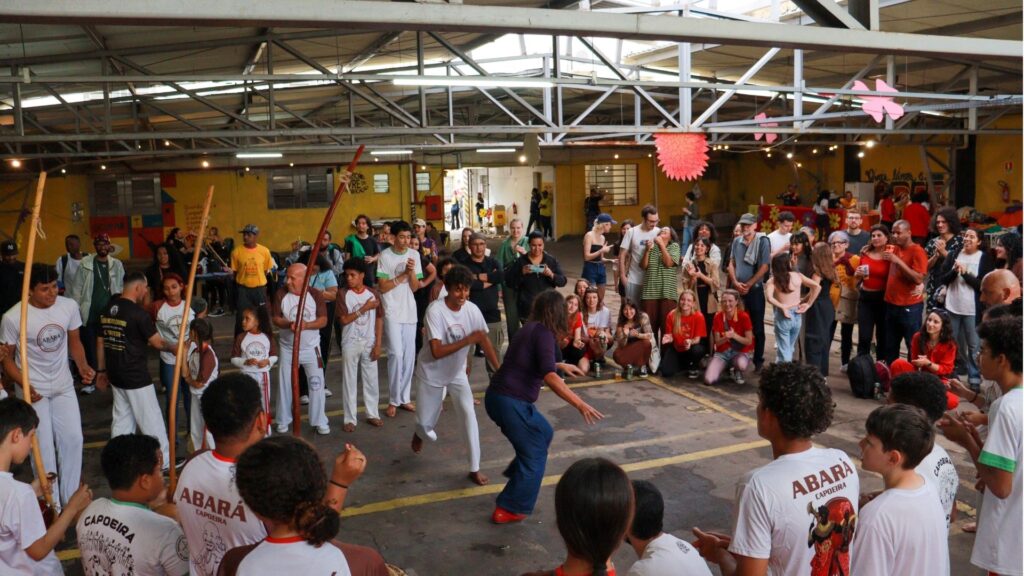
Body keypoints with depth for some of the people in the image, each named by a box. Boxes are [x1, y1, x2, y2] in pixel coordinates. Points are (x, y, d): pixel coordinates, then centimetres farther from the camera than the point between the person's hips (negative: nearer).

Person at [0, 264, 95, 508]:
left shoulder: (69, 306, -11)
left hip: (64, 386, 4)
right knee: (43, 447, 3)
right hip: (34, 390, -3)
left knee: (73, 439, 7)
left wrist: (83, 366, -13)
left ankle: (70, 497, 23)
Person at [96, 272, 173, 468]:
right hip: (136, 378, -7)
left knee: (121, 419, 16)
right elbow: (157, 342, -13)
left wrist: (101, 371, 19)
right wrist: (175, 346, 4)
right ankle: (165, 462, 13)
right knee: (151, 421, 3)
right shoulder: (138, 312, -18)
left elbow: (100, 342, 11)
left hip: (115, 376, 8)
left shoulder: (107, 309, 5)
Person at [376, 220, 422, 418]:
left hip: (410, 311, 4)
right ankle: (393, 400, 1)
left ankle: (405, 397, 17)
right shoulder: (385, 256, -6)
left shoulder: (414, 255, 4)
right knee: (396, 354, -10)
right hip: (392, 312, -4)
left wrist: (412, 271, -16)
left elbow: (414, 287, 1)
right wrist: (403, 275, -14)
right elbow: (383, 287, -8)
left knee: (409, 356, 7)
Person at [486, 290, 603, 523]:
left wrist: (561, 366, 41)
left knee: (544, 433, 25)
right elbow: (549, 376, -26)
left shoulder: (530, 328, 14)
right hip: (510, 401, -9)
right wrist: (580, 404, -27)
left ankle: (517, 472, 36)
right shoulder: (544, 333, -13)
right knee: (534, 455, 5)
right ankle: (509, 510, 10)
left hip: (498, 396, 9)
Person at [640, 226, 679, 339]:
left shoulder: (674, 246, 8)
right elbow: (643, 265, 6)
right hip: (650, 291, 2)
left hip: (667, 291, -2)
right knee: (649, 322, -1)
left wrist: (661, 244, -5)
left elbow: (669, 263, -9)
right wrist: (648, 250, -5)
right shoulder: (651, 246, 14)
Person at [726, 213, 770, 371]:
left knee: (757, 327, 3)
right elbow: (731, 264, 9)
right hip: (737, 289, 4)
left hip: (754, 289, -4)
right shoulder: (736, 241, 7)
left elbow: (764, 267, -10)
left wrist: (748, 284, -11)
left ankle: (758, 360, 10)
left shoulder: (762, 241, -7)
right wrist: (736, 283, -5)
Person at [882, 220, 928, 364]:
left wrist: (898, 261, -23)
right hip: (891, 304, 7)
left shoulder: (917, 251, -10)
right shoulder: (894, 249, 11)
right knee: (890, 346, 13)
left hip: (910, 306, -7)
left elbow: (919, 279, -21)